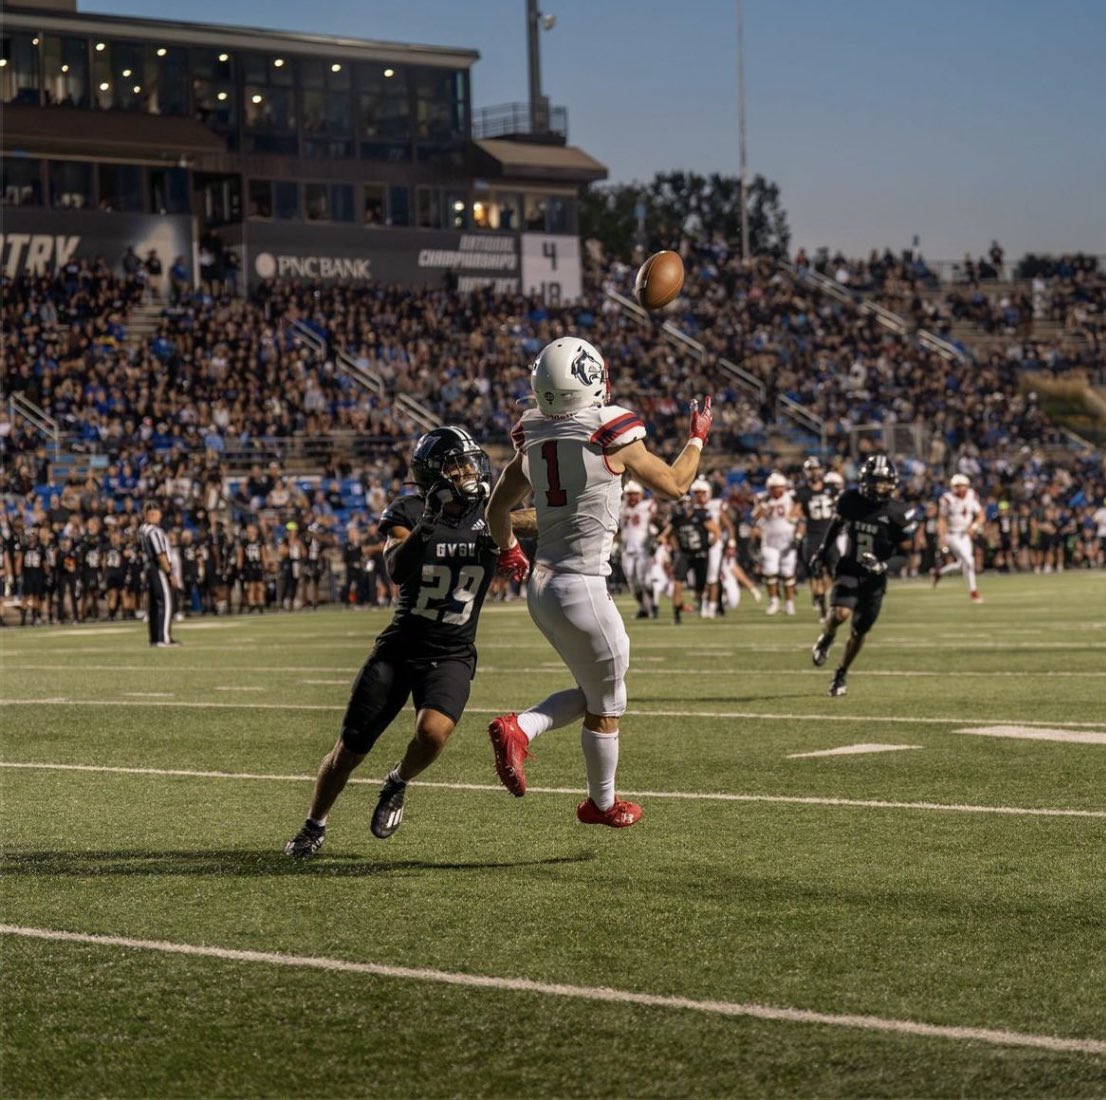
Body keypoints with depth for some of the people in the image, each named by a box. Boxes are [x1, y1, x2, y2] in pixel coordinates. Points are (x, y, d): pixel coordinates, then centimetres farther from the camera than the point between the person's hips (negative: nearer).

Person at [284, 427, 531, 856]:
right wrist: (426, 525, -39)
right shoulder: (407, 513, -9)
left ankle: (398, 784, 7)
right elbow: (397, 569, -25)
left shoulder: (491, 519, -2)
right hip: (399, 649, 0)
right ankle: (314, 826, 27)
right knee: (350, 747, 3)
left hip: (452, 656, 0)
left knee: (433, 732, -27)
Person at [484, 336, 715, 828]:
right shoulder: (611, 436, -12)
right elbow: (674, 485, 1)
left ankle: (517, 728, 3)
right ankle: (602, 803, 26)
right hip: (581, 589, -7)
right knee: (606, 706, 12)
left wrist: (507, 549, 37)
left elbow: (497, 507, 17)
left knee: (591, 692, 23)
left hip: (541, 585, 7)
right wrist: (697, 437, 18)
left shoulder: (535, 440, 5)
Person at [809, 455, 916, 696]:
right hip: (849, 569, -1)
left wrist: (883, 562, -18)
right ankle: (826, 638, 8)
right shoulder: (850, 500, -6)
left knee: (859, 631, 7)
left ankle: (841, 674, 28)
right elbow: (836, 525, 14)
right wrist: (821, 553, 15)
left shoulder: (897, 512, -11)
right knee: (841, 614, -26)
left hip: (875, 576, 1)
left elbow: (904, 547, -1)